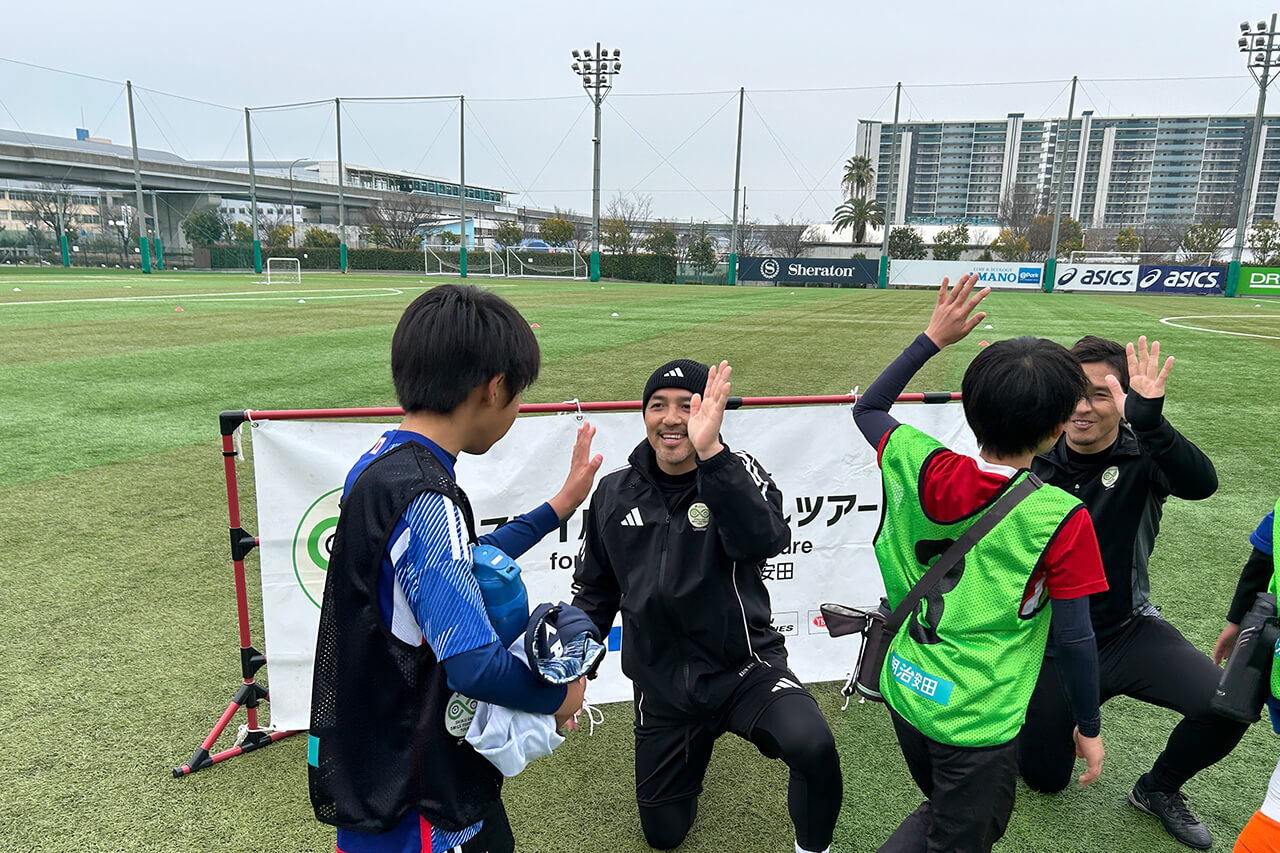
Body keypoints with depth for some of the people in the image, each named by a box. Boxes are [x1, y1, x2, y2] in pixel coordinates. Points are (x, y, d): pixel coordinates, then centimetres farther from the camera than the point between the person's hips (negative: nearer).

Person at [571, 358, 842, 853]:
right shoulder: (615, 493, -2)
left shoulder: (737, 474, -11)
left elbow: (763, 540, -35)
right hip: (661, 685, 4)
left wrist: (710, 453, -44)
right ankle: (694, 742, 47)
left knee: (813, 746, -32)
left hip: (744, 669, -3)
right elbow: (595, 590, 11)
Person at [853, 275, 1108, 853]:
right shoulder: (1061, 520, -21)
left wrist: (932, 339, 7)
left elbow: (867, 409, 8)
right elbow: (1075, 638, -12)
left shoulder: (918, 466, -12)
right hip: (977, 722, -5)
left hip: (905, 692, 5)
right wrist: (1089, 728, 5)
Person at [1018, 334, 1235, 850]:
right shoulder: (1035, 459, -10)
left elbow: (1201, 483, -37)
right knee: (1044, 779, 7)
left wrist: (1149, 420, -51)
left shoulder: (1141, 456, -14)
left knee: (1229, 706, -24)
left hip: (1129, 632, 0)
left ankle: (1158, 788, 8)